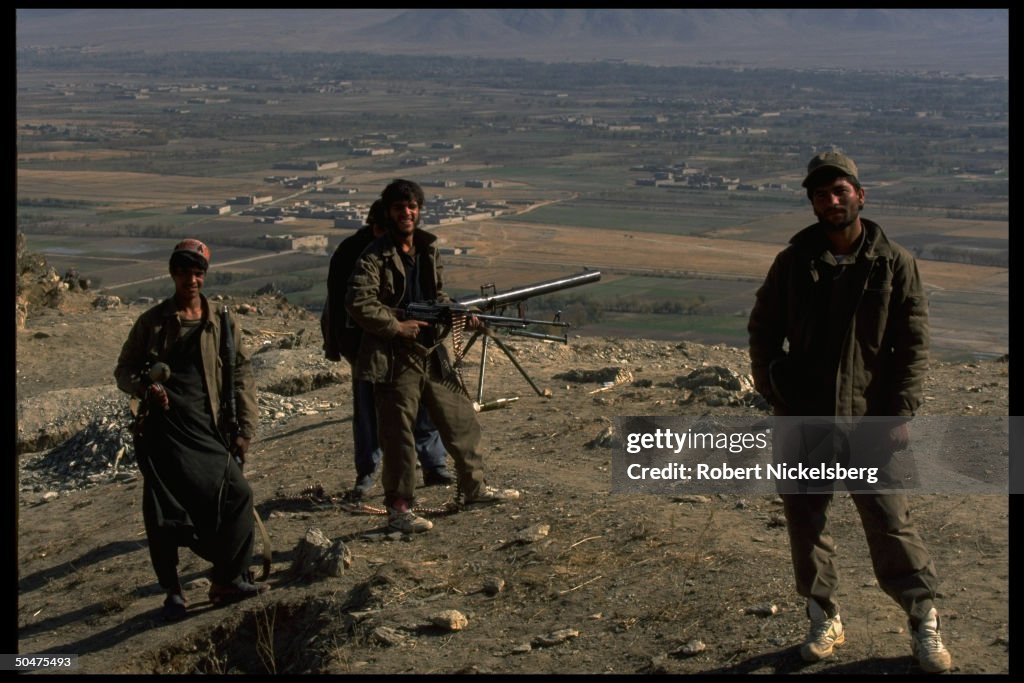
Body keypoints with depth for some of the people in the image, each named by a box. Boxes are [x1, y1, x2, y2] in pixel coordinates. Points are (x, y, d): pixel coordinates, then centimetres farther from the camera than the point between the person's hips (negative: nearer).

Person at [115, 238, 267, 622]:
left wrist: (245, 430, 2)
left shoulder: (222, 325, 9)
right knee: (163, 512, 0)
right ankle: (172, 592, 15)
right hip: (163, 429, -1)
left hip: (208, 430, 1)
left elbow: (242, 377, 9)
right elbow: (124, 370, 13)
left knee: (235, 496, -8)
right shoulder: (153, 322, 7)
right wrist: (144, 387, -9)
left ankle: (229, 579, 8)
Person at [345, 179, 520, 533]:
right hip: (395, 360, -7)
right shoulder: (375, 257, -13)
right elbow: (357, 303, -22)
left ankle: (474, 487, 31)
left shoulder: (427, 249, 10)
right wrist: (397, 327, -20)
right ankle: (399, 509, 8)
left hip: (432, 352, 7)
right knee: (398, 435, -2)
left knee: (461, 420, 15)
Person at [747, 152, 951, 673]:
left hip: (869, 420, -2)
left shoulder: (894, 263, -2)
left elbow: (913, 343, -1)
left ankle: (924, 620, 15)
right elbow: (763, 329, 12)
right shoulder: (794, 262, 2)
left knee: (890, 522, 0)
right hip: (802, 421, 2)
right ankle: (824, 618, 24)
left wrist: (899, 414, -8)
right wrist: (773, 394, 3)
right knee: (806, 521, 8)